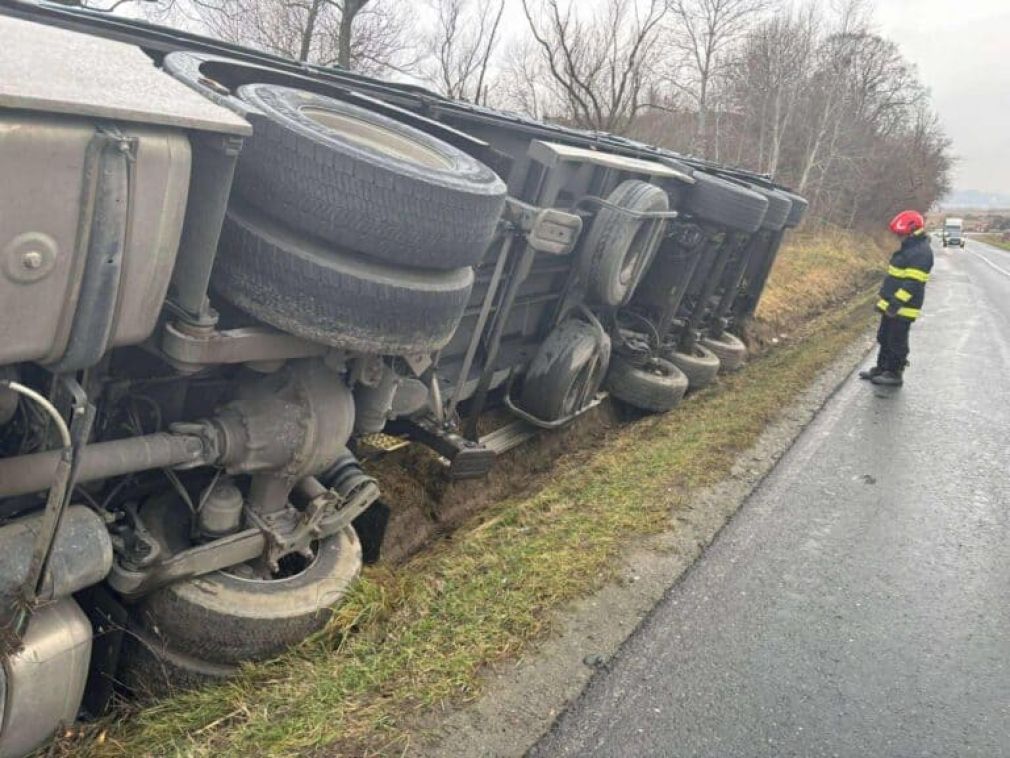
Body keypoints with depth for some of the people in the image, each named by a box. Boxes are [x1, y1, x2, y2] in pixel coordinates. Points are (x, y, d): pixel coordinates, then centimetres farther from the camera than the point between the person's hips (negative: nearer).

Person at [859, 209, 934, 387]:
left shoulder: (921, 252, -19)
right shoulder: (909, 248, 15)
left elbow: (912, 283, -26)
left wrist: (896, 303, -28)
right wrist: (886, 300, 23)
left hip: (902, 308, -10)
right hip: (892, 304, 10)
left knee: (896, 342, -1)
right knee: (884, 338, 18)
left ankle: (895, 374, 9)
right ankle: (882, 368, 28)